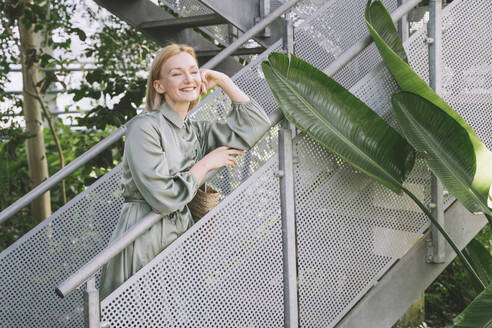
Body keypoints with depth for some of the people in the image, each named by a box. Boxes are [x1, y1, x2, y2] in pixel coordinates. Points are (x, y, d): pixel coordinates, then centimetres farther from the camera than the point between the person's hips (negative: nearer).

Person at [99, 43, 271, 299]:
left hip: (183, 237, 6)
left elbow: (255, 125, 8)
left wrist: (223, 81, 8)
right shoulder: (145, 127, -10)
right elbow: (163, 198, -18)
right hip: (143, 246, -6)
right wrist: (206, 164, -7)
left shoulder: (197, 131, 13)